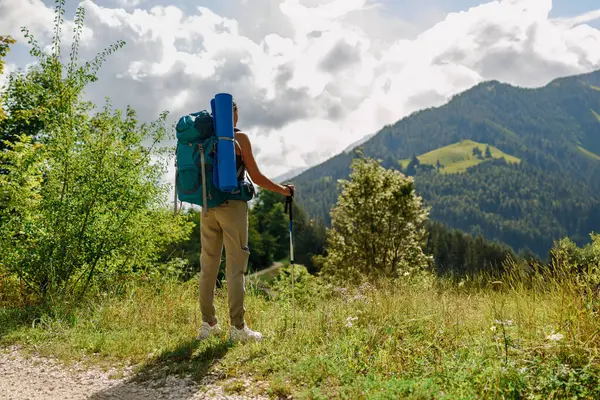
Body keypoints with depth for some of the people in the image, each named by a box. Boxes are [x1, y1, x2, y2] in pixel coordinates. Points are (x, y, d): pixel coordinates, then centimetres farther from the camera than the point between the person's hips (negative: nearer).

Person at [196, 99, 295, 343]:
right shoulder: (239, 137, -3)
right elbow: (256, 178, -4)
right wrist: (283, 190, 8)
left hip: (207, 206, 5)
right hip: (232, 204, -5)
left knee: (208, 265, 9)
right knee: (235, 266, -2)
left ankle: (208, 325, 15)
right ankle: (237, 327, 0)